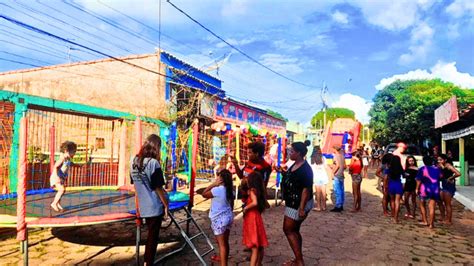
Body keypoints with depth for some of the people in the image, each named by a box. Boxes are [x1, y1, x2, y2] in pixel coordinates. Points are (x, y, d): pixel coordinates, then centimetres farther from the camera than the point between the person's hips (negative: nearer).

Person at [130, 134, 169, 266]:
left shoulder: (134, 160, 0)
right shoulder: (153, 163, -21)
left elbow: (135, 184, 10)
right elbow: (158, 188, -18)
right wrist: (166, 205, -7)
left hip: (143, 206, 7)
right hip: (155, 206, -7)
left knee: (150, 234, 26)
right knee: (153, 236, 8)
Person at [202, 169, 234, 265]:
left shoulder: (217, 190, -23)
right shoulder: (230, 190, 0)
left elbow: (204, 194, -9)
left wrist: (213, 184, -12)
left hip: (219, 219, -8)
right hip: (228, 217, 8)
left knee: (221, 243, 0)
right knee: (225, 241, 23)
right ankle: (223, 258, 42)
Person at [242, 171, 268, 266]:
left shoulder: (252, 190, -15)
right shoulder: (259, 191, 8)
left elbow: (255, 202, -32)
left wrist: (245, 208, -17)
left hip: (252, 219, -8)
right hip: (256, 218, 8)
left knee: (255, 247, -7)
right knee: (259, 245, 17)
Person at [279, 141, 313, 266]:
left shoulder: (305, 169, -22)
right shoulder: (295, 165, 7)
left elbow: (306, 189, -24)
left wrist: (302, 208, -25)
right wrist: (283, 173, 7)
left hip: (299, 204, -10)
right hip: (293, 203, 10)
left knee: (288, 230, -2)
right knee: (294, 230, 16)